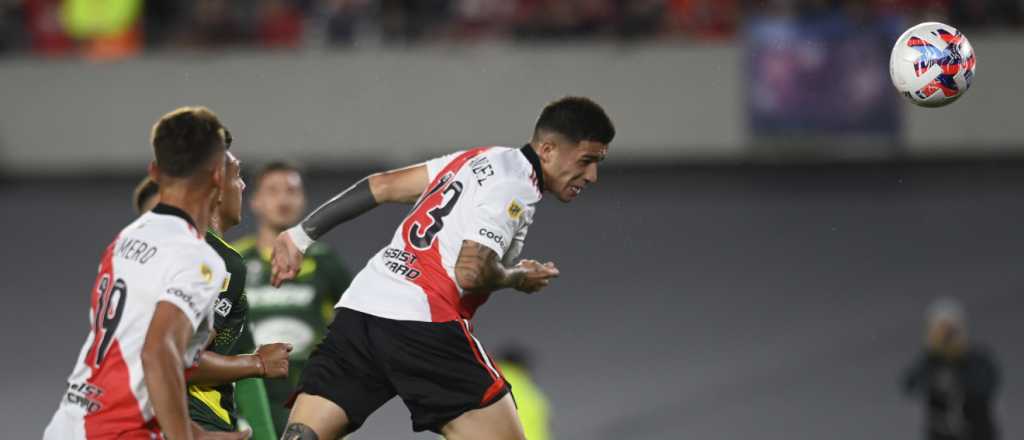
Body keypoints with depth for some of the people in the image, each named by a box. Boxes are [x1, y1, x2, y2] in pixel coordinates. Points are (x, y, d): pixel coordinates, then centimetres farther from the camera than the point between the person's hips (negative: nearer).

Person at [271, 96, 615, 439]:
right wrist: (519, 278, 4)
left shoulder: (480, 160, 21)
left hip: (358, 307, 8)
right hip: (422, 321, -8)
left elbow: (381, 185, 22)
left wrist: (301, 236, 25)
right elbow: (471, 272, -16)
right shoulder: (516, 185, -6)